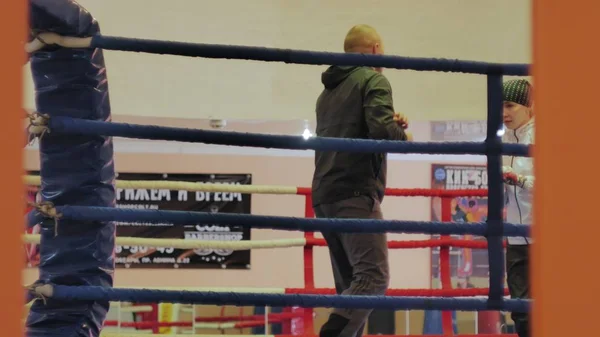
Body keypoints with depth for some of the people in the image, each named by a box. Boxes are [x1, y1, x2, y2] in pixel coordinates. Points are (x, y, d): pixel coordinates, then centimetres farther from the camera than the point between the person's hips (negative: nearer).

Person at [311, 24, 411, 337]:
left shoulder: (327, 91, 23)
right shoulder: (374, 80, -2)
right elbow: (381, 128, -16)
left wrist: (391, 126, 20)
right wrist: (402, 135, 5)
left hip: (324, 197, 8)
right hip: (356, 193, -8)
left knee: (350, 284, 8)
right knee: (373, 277, -14)